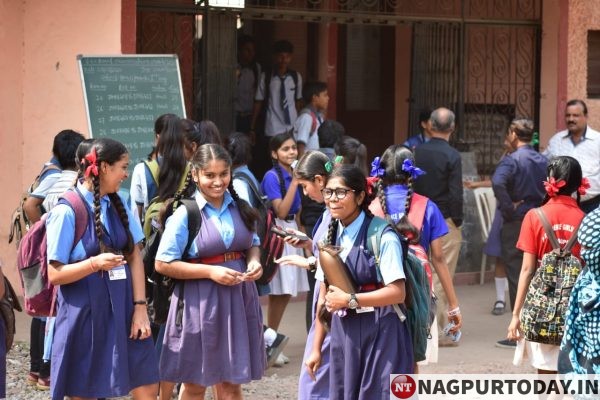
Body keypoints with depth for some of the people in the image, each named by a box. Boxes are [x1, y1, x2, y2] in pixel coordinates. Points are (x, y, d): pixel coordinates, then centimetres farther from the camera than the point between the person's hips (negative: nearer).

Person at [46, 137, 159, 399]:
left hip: (121, 309, 5)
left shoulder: (118, 205, 7)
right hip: (84, 313, -5)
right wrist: (95, 263, -27)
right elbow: (55, 275, -11)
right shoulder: (67, 212, -11)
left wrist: (140, 307, -3)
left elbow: (135, 256, 7)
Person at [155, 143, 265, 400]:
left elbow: (252, 244, 18)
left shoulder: (240, 207, 3)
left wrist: (254, 262, -5)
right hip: (199, 301, -4)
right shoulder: (185, 213, -12)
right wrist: (210, 271, -18)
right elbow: (163, 264, -12)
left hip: (238, 298, 4)